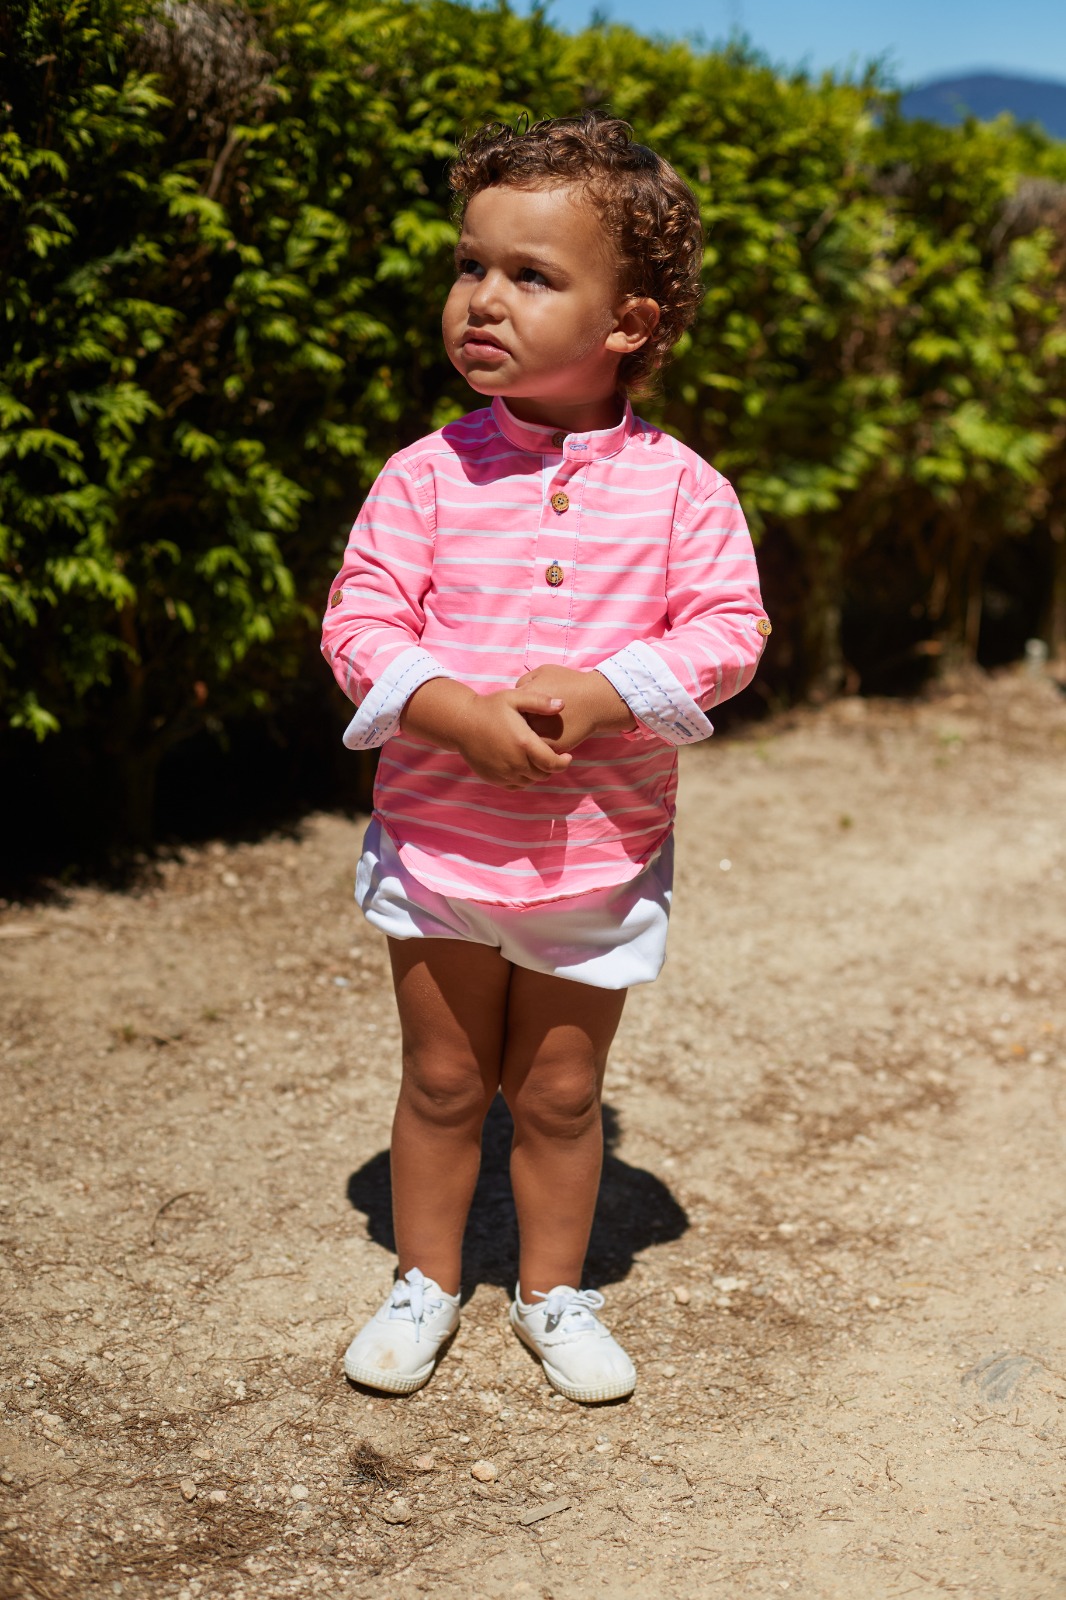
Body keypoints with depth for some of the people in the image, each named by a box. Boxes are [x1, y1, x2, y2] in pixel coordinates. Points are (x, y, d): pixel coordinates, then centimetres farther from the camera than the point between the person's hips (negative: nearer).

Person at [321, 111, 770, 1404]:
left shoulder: (678, 487, -7)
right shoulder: (428, 473, -6)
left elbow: (727, 629, -9)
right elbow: (359, 618, -8)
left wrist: (599, 692, -24)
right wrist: (459, 715, -24)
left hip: (598, 850, 0)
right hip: (438, 837, 1)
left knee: (561, 1092, 13)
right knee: (442, 1078, 14)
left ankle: (553, 1292, 34)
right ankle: (424, 1283, 34)